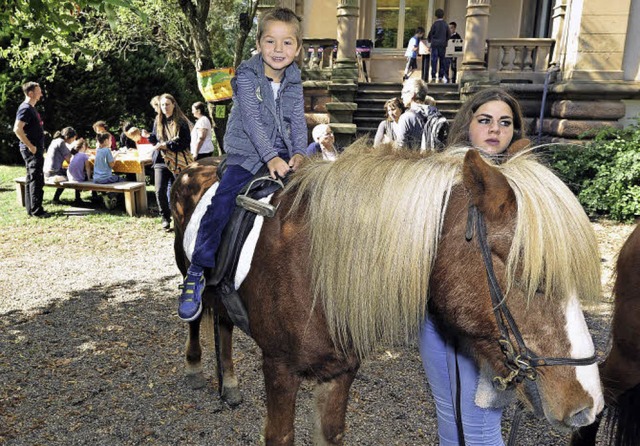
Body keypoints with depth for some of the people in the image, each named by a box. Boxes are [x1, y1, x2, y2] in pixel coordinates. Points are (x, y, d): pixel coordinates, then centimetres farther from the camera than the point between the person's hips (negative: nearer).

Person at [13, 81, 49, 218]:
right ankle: (36, 211, -5)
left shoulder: (31, 108, 17)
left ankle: (31, 209, 19)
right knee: (37, 180, -8)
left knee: (31, 179, 13)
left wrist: (40, 148, 19)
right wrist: (30, 146, -21)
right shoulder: (25, 108, -14)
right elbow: (17, 129, -24)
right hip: (31, 150, -10)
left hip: (36, 149, 10)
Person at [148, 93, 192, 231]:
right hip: (160, 161, 3)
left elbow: (186, 142, -8)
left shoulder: (181, 122, -2)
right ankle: (165, 217, 9)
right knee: (160, 191, -9)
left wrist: (167, 146, -15)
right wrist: (149, 136, -5)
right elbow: (155, 140, 18)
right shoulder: (158, 121, 11)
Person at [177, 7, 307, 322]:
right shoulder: (247, 76, -8)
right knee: (221, 206, -21)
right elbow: (252, 121, -18)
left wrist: (299, 153, -17)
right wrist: (271, 157, -28)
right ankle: (196, 275, -11)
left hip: (282, 156, 5)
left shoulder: (294, 82, 7)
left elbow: (298, 121, 1)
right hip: (246, 155, -5)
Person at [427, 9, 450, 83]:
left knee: (434, 60, -3)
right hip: (443, 45, 3)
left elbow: (430, 34, -1)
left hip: (435, 44, -3)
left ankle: (433, 77, -9)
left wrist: (429, 40, 18)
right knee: (442, 60, 8)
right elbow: (449, 35, 8)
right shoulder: (446, 24, 5)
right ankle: (441, 77, 7)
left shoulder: (435, 24, -5)